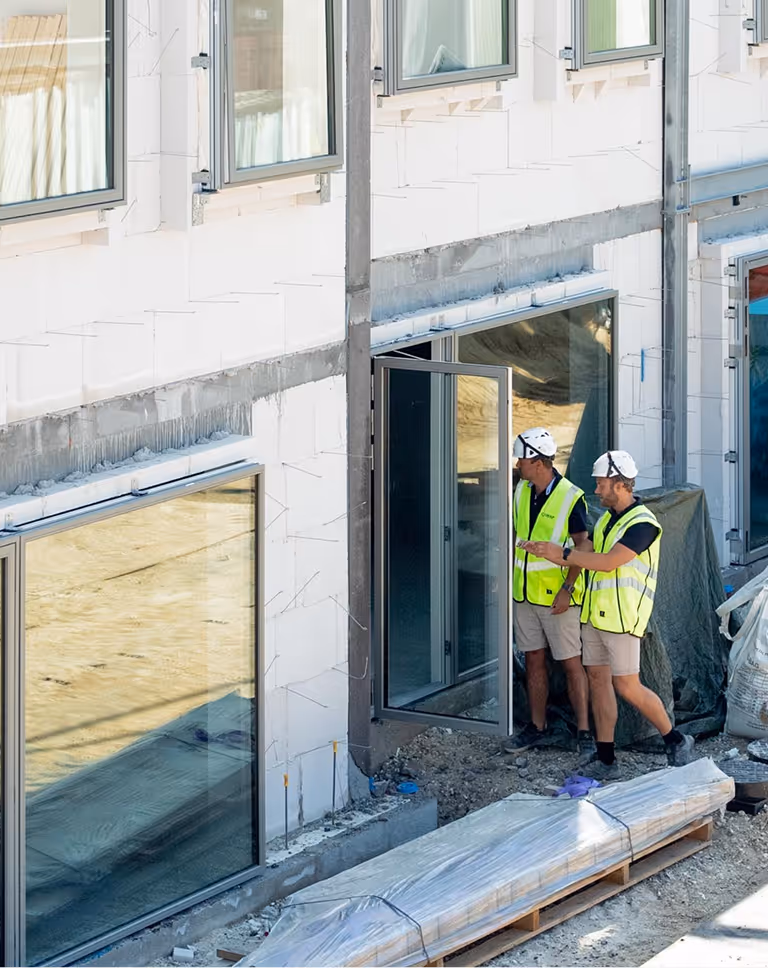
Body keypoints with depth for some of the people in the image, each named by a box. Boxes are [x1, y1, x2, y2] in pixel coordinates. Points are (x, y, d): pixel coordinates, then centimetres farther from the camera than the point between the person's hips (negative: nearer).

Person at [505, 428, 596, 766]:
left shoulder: (571, 498, -15)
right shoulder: (522, 492, 6)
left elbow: (581, 548, -13)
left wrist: (567, 589, -18)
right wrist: (509, 578, 13)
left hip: (557, 597, -7)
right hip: (526, 593, 7)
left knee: (571, 663, -3)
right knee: (534, 660, 11)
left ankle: (584, 734, 0)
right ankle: (538, 728, 20)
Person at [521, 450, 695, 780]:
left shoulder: (643, 523, -15)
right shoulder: (607, 518, 14)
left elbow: (608, 562, -23)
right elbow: (588, 558, 18)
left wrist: (563, 553, -18)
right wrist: (545, 552, 7)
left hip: (622, 616, -9)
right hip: (595, 613, 9)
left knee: (627, 687, -6)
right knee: (598, 679, 7)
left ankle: (676, 742, 11)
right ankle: (606, 761, 11)